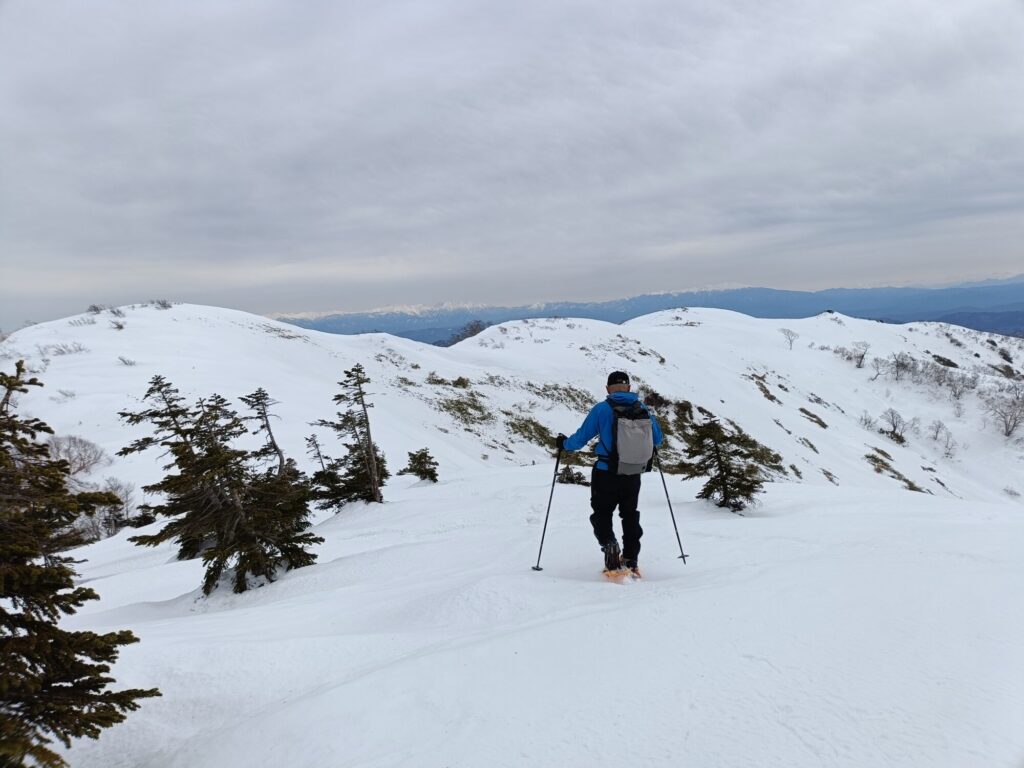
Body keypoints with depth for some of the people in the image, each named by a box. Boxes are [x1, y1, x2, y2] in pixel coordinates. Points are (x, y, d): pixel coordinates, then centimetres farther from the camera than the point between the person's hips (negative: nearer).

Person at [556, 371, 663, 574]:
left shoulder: (602, 409, -10)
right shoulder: (644, 410, 0)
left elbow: (581, 438, -6)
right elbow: (657, 440, 11)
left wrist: (563, 443, 14)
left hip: (606, 475, -3)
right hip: (633, 475, 3)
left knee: (602, 513, 14)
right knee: (630, 516, 21)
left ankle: (609, 544, -13)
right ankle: (631, 560, 20)